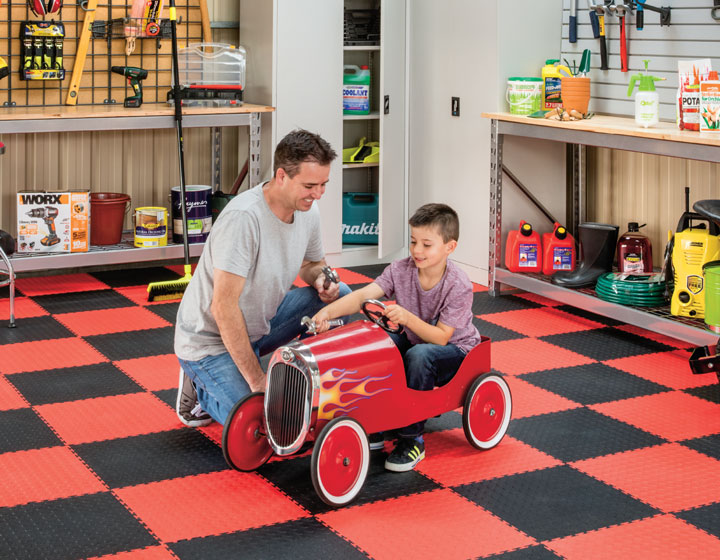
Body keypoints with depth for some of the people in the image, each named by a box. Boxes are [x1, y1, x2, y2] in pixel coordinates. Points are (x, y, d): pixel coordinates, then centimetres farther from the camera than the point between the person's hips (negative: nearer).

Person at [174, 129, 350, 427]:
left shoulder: (308, 211, -6)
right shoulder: (243, 217, -31)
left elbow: (313, 263, 16)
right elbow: (224, 308, -31)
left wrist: (321, 279, -11)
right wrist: (257, 381, -28)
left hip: (260, 323, 8)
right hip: (210, 341, -8)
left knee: (339, 295, -5)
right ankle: (202, 389, 6)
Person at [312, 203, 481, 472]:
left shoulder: (458, 286, -24)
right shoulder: (400, 270, -12)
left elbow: (441, 337, -25)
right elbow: (363, 295, -24)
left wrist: (407, 317, -40)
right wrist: (328, 312, -41)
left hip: (456, 351, -5)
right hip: (414, 340, 5)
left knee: (418, 355, -36)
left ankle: (412, 439, -23)